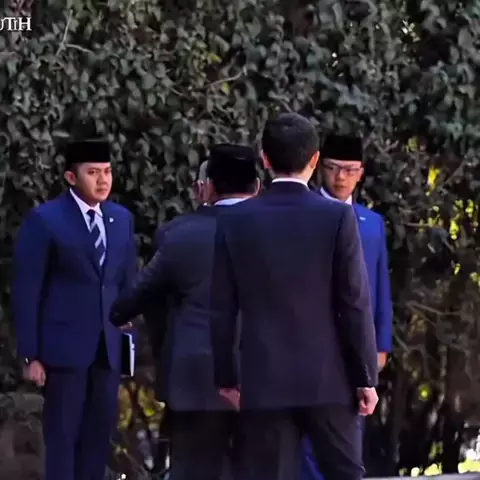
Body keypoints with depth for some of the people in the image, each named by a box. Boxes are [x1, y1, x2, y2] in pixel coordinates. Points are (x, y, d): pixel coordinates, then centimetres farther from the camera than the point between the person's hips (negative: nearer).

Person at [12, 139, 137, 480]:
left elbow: (128, 283, 14)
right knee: (62, 437, -1)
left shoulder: (122, 219, 10)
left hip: (108, 348, 5)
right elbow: (27, 292, -6)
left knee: (99, 436, 7)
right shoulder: (44, 220, -5)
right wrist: (30, 354, -9)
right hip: (64, 347, -5)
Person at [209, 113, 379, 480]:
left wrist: (226, 377, 11)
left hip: (264, 380, 1)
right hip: (328, 378, -1)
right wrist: (365, 376, -1)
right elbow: (355, 305, -7)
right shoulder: (338, 217, -6)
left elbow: (222, 309, 3)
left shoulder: (235, 221, 0)